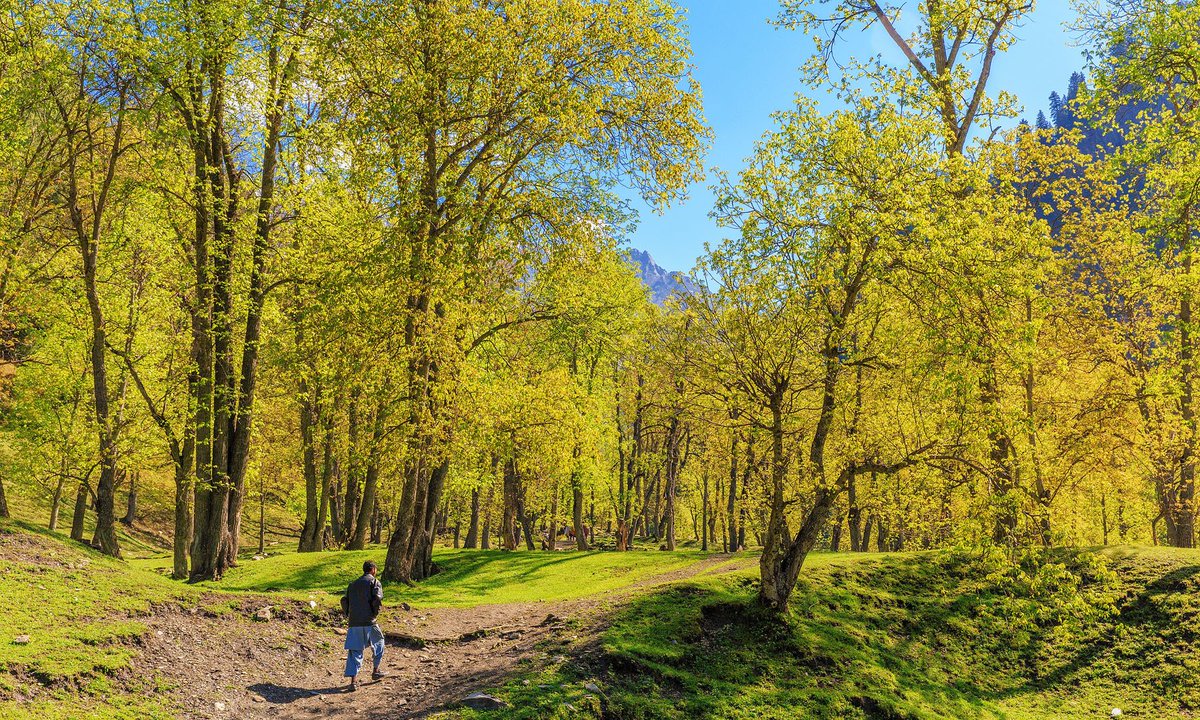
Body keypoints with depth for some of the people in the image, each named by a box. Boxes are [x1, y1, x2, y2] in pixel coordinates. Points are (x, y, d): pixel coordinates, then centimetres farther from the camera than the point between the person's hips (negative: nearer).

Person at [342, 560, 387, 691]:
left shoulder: (353, 584, 18)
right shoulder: (374, 582, 0)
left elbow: (344, 601, 13)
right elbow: (377, 599, -15)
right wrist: (375, 613, -1)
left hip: (354, 624, 4)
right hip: (369, 623, -4)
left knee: (354, 651, 6)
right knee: (378, 643, 19)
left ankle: (353, 680, -3)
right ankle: (376, 671, 24)